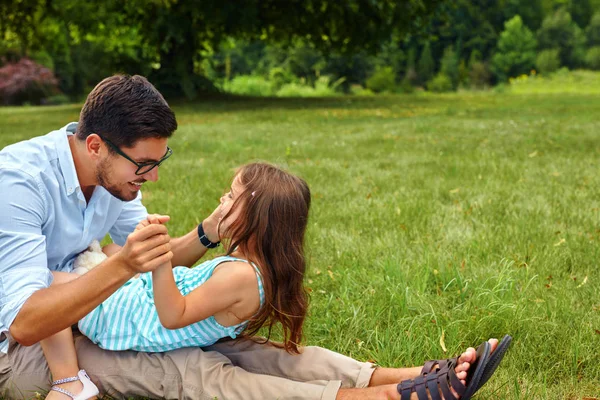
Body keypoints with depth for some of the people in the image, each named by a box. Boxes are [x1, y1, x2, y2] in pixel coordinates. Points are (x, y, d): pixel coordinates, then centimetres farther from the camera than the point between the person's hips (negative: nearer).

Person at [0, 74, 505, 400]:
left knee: (218, 343, -15)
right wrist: (121, 266, -46)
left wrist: (206, 235, -12)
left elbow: (153, 261, 8)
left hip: (79, 316, 8)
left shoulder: (114, 175, 0)